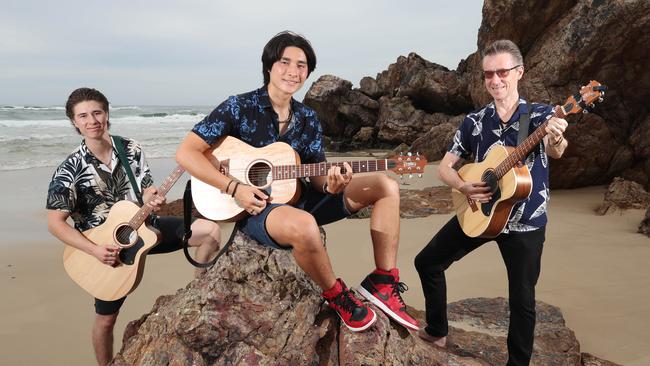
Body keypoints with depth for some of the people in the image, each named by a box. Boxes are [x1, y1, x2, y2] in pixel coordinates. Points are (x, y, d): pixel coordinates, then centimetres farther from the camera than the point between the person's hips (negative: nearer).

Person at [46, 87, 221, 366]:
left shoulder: (131, 150, -8)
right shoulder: (69, 171, -18)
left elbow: (147, 190, -1)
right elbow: (55, 223, -15)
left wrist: (153, 200, -26)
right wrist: (95, 250, -25)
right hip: (108, 247, -3)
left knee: (210, 231, -10)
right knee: (106, 319, 9)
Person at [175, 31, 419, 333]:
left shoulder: (308, 119, 7)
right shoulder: (239, 107, -9)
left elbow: (316, 174, 7)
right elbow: (186, 153, -12)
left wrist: (331, 185, -19)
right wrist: (234, 188, -21)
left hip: (298, 199, 6)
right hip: (254, 206, -6)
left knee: (386, 187, -4)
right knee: (303, 225, -43)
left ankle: (383, 283, -4)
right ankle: (337, 296, -12)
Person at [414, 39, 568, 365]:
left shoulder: (541, 115, -8)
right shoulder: (474, 122, 0)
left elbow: (554, 150, -30)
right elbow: (444, 166, 3)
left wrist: (556, 141, -54)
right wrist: (463, 187, -18)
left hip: (525, 222, -4)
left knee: (522, 301, 3)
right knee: (427, 262, 8)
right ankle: (437, 331, 28)